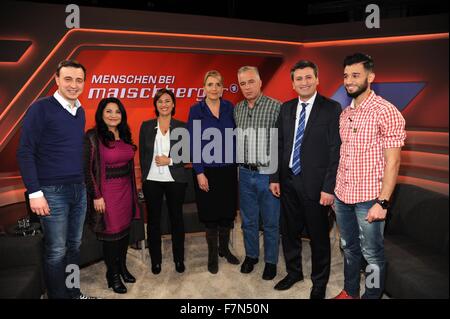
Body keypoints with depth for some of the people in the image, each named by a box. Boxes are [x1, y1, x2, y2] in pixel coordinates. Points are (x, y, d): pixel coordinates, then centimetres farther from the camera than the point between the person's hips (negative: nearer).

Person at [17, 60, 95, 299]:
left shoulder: (80, 111, 10)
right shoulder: (41, 108, -8)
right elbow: (25, 152, -10)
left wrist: (84, 182, 10)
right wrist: (34, 192, -15)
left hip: (79, 189, 6)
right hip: (53, 191, -6)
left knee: (74, 246, 15)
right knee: (56, 252, 4)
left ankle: (73, 292, 31)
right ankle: (57, 296, 21)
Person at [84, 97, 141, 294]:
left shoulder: (124, 135, 7)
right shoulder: (92, 137, -11)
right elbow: (87, 169, -12)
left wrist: (132, 189, 13)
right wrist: (96, 196, -13)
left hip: (126, 190, 6)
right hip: (107, 192, -6)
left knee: (125, 229, 14)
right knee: (111, 233, 4)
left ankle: (122, 267, 34)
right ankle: (112, 275, 23)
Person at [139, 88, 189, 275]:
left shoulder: (182, 127, 0)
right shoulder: (146, 126, 4)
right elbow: (142, 154, 6)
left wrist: (170, 160, -13)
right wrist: (144, 175, 4)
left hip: (175, 180, -1)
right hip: (152, 181, 1)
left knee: (176, 218, 10)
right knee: (153, 220, 9)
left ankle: (179, 259, 25)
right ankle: (155, 260, 25)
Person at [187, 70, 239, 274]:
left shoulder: (229, 107, 3)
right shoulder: (196, 110, -5)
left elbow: (235, 137, 5)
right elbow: (193, 143, -8)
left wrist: (236, 162, -1)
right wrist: (199, 172, -12)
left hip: (228, 169, 3)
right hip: (207, 170, -3)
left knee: (227, 211, 13)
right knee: (211, 213, 9)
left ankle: (224, 249, 34)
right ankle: (212, 254, 26)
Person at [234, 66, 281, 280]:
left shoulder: (276, 107, -9)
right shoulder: (237, 109, 7)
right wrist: (239, 162, 10)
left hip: (268, 174, -4)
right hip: (245, 174, 5)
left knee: (271, 222, 9)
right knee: (248, 220, 17)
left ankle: (271, 261, 27)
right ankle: (251, 255, 36)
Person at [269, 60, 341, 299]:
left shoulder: (331, 109, -8)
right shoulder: (286, 109, 7)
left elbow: (336, 151, -11)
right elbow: (279, 145, 10)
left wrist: (329, 187, -14)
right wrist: (275, 177, 6)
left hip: (315, 185, -4)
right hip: (288, 182, 5)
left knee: (318, 237, 11)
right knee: (289, 232, 17)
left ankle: (319, 282, 32)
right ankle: (293, 272, 40)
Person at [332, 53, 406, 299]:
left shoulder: (386, 112, -12)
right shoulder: (345, 113, 8)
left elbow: (392, 162, -14)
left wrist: (382, 202, -18)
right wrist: (333, 189, 11)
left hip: (368, 198, -6)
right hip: (342, 196, 6)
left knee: (372, 254, 9)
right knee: (349, 247, 20)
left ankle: (372, 296, 29)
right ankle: (350, 291, 38)